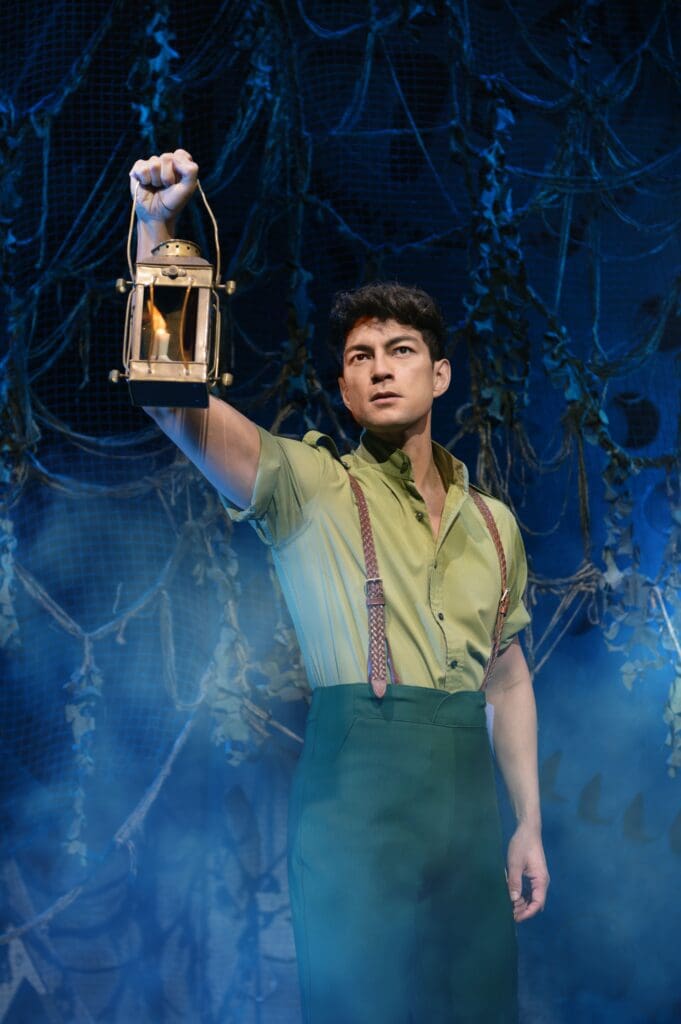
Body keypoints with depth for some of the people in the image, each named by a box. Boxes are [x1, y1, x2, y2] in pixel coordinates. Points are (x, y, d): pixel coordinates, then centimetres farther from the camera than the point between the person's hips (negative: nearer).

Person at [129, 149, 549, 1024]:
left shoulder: (493, 522, 12)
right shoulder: (308, 486, -2)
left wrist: (529, 823, 12)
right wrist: (155, 227, -25)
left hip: (468, 789, 4)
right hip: (357, 785, -4)